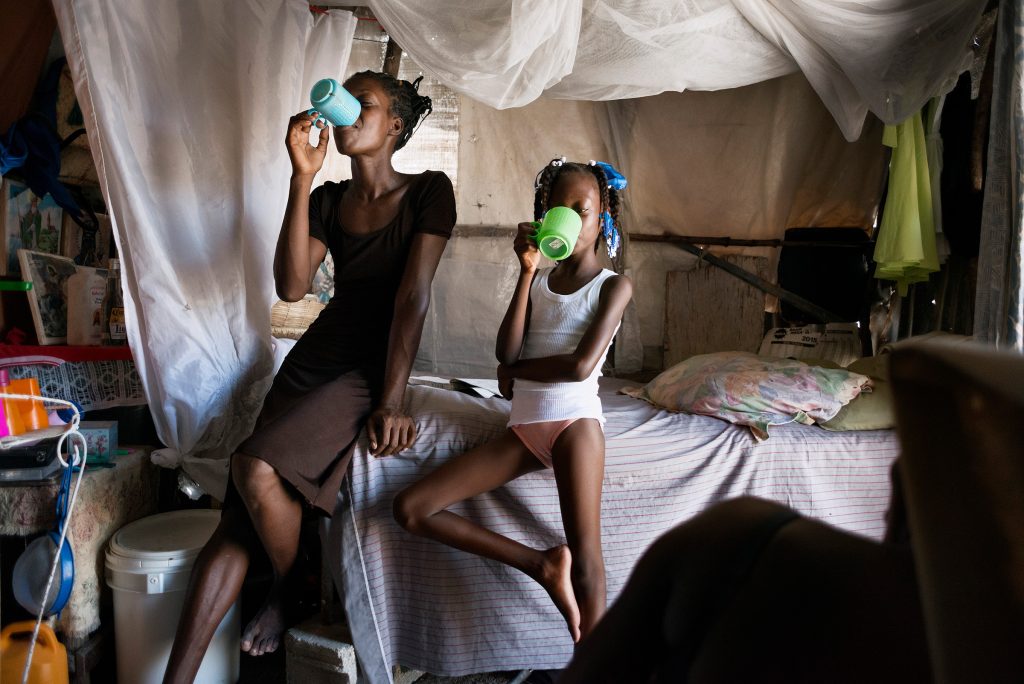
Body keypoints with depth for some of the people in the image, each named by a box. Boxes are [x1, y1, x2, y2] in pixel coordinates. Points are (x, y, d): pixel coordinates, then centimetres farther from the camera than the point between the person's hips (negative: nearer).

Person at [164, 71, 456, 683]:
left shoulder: (429, 191, -3)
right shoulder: (328, 199, 12)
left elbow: (413, 297, -12)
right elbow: (292, 286, -4)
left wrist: (391, 401, -18)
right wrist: (303, 177, -8)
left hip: (371, 368, -5)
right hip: (313, 359, 5)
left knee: (256, 469, -27)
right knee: (238, 520, -7)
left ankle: (292, 591, 2)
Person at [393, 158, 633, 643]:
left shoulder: (613, 285, 3)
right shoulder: (537, 280, 16)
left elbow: (580, 365, -12)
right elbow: (506, 352, -1)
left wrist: (514, 372, 2)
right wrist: (527, 271, -3)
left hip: (574, 420, -5)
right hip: (523, 429, 6)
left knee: (586, 558, -14)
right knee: (410, 508, -5)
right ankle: (543, 565, -4)